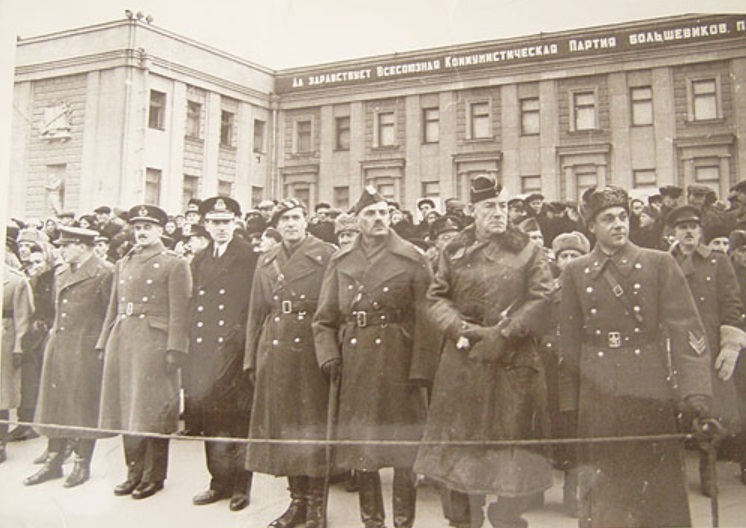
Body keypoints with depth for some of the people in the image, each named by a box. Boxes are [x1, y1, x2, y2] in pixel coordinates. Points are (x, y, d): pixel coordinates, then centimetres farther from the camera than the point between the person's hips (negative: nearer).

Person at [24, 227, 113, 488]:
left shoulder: (104, 273, -9)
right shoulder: (60, 273, 15)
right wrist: (54, 331, 13)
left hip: (86, 350, -7)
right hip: (57, 346, 7)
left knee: (83, 406, 1)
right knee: (54, 404, 10)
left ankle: (82, 464, 13)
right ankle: (53, 461, 20)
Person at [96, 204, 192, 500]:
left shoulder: (174, 265, -1)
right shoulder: (124, 264, 17)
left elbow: (179, 311, -8)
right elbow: (113, 307, 19)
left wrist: (175, 349, -15)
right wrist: (104, 343, 12)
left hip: (153, 341, -6)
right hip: (122, 340, 6)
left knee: (152, 409, -1)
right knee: (126, 407, 9)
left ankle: (154, 476, 11)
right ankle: (134, 472, 22)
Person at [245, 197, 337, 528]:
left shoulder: (326, 255, -1)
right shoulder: (265, 261, 13)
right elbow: (257, 312, 13)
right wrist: (252, 357, 9)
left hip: (312, 350, -5)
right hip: (275, 352, 5)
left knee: (313, 425, 2)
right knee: (283, 424, 10)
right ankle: (297, 499, 24)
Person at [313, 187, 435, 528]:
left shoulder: (413, 259, -1)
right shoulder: (341, 262, 9)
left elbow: (424, 317, -7)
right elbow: (325, 317, 9)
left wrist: (420, 368, -13)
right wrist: (328, 354, -6)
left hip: (399, 360, -3)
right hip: (354, 363, 3)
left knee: (403, 445, 4)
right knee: (360, 441, 11)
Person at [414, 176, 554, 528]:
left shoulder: (528, 251, 3)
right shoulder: (453, 251, 8)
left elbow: (541, 300, -5)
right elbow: (437, 298, 5)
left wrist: (502, 334, -15)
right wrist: (462, 329, -12)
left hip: (514, 361, -1)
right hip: (462, 361, 2)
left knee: (512, 440, 1)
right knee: (459, 441, 7)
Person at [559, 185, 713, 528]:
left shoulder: (660, 264, 2)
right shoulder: (575, 272, 7)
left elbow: (686, 330, -4)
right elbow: (569, 341, 7)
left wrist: (695, 390, -15)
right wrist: (567, 403, 4)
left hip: (651, 392, -1)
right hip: (598, 398, 1)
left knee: (658, 483, 6)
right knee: (602, 487, 8)